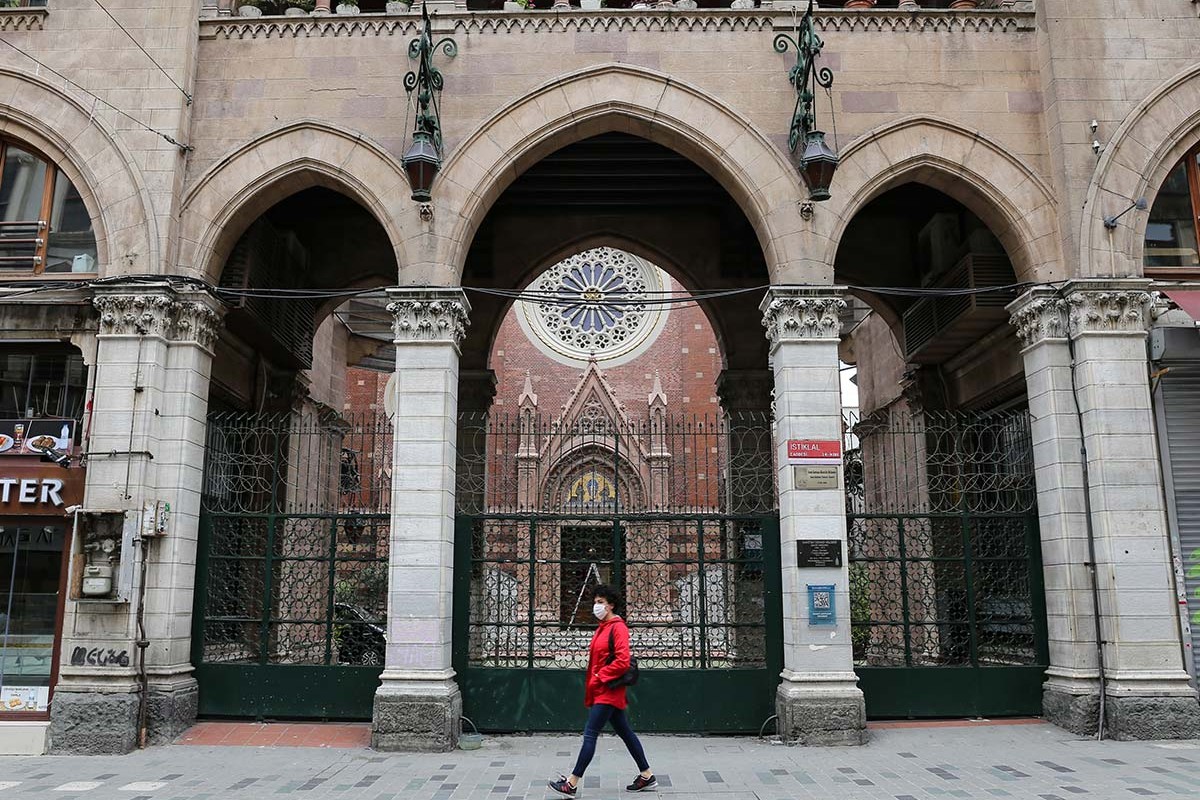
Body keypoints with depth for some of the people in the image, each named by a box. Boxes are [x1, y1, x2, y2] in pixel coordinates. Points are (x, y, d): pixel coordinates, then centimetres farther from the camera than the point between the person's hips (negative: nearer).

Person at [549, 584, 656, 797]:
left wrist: (598, 678, -16)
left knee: (590, 734, -8)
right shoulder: (602, 628, 13)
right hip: (602, 690, 10)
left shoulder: (618, 627, -13)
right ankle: (647, 776, 22)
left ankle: (572, 784, -5)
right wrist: (591, 685, 11)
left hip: (608, 691, -10)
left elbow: (622, 661, -21)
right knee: (625, 732, 14)